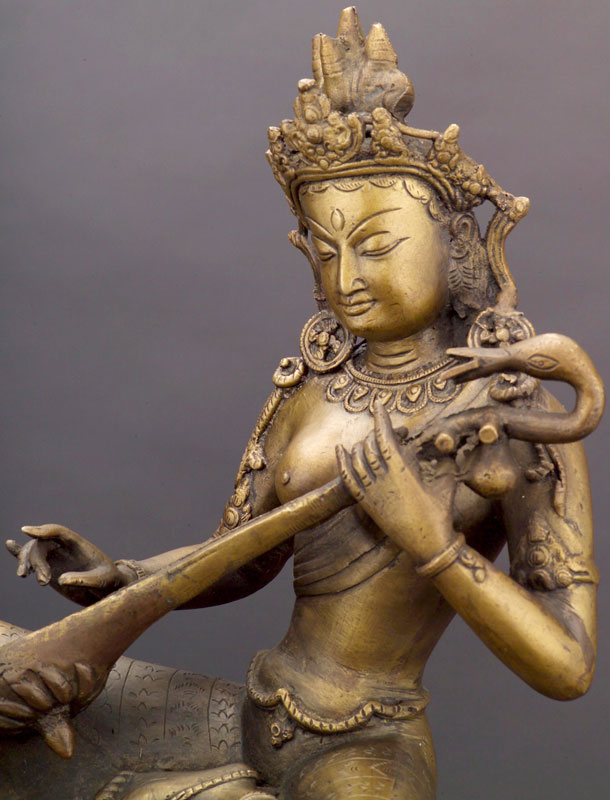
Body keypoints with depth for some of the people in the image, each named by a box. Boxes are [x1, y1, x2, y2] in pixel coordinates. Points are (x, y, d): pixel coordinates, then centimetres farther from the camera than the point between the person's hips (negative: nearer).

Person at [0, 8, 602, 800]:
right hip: (255, 719, 5)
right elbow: (240, 560, 9)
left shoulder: (526, 425, -13)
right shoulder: (311, 387, 2)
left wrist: (425, 534, -26)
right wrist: (117, 579, -10)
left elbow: (569, 668, -15)